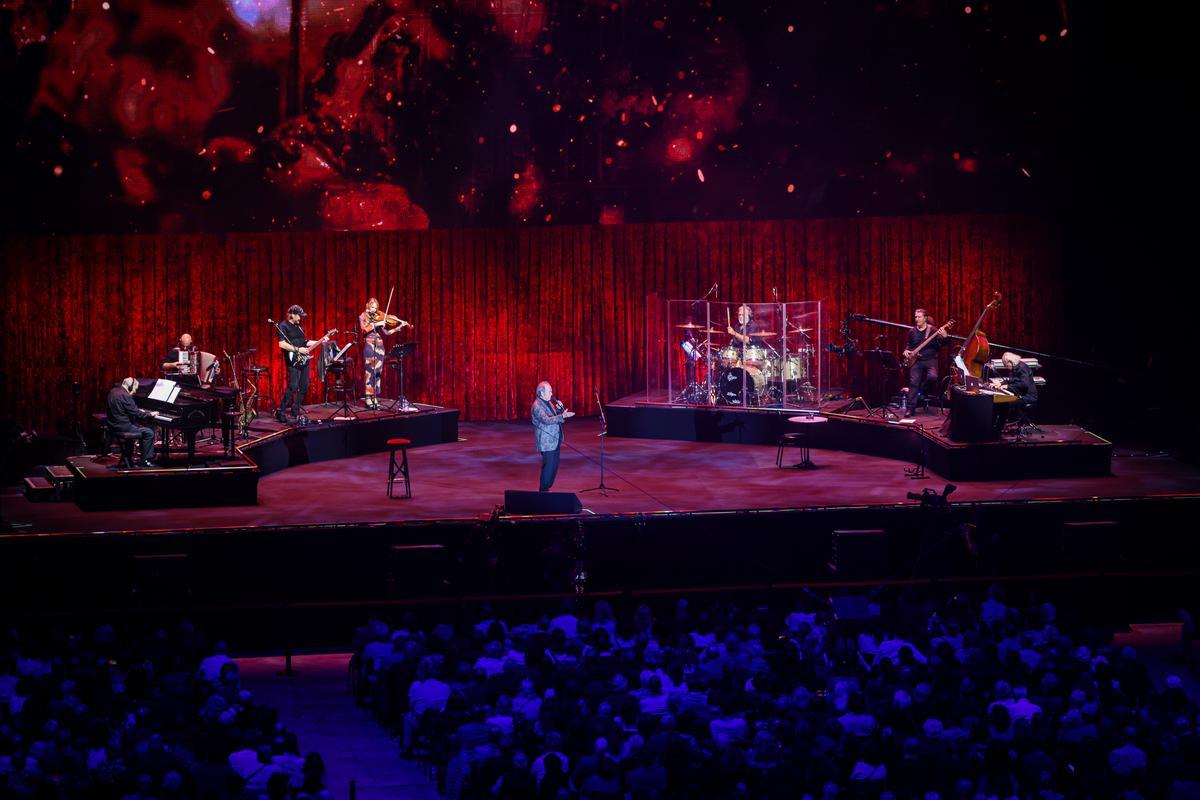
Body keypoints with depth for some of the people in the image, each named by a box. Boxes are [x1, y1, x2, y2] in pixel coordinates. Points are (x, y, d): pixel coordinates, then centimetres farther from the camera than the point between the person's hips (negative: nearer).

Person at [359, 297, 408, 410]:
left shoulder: (379, 317, 12)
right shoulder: (363, 317, 2)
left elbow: (386, 332, 11)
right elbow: (364, 328, -16)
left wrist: (399, 327, 2)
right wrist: (377, 324, -22)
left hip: (379, 345, 4)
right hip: (369, 345, -4)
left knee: (378, 371, 2)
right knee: (369, 371, -8)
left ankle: (374, 397, 6)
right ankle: (368, 398, -7)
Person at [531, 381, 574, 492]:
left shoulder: (548, 402, 11)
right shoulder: (537, 406, -17)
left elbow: (555, 416, 20)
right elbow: (546, 420, -29)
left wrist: (560, 409, 0)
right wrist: (562, 416, -38)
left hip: (555, 441, 9)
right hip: (546, 442, -9)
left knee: (554, 466, 13)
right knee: (548, 467, -6)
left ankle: (547, 488, 24)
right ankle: (543, 491, 3)